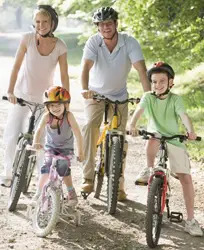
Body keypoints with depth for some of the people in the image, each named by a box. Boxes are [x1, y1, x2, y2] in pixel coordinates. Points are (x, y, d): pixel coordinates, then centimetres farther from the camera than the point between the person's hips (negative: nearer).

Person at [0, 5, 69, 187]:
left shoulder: (60, 47, -10)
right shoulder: (27, 39, -12)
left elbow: (64, 76, -6)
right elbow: (17, 66, -10)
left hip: (45, 97, 0)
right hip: (22, 94, 0)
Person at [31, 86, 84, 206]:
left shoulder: (68, 116, -23)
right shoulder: (47, 116, -19)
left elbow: (77, 134, -20)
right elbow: (39, 130, -29)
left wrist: (80, 152, -19)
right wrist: (36, 143, -50)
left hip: (66, 148, -1)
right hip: (51, 146, 1)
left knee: (63, 167, -19)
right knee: (47, 166, -18)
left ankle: (71, 192, 4)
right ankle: (39, 192, -3)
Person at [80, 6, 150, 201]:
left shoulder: (129, 43, -19)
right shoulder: (93, 42, -18)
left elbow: (141, 70, -30)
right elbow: (86, 67, -32)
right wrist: (84, 89, -51)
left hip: (119, 97, 1)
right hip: (95, 94, -1)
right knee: (90, 126, -25)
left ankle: (118, 185, 12)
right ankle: (88, 178, -22)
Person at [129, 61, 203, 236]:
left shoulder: (175, 99, -4)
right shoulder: (148, 97, -2)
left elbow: (183, 115, -19)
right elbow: (139, 110, -18)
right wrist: (132, 125, -39)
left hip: (175, 140, 0)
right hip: (156, 137, 0)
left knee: (186, 178, -8)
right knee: (153, 140, -39)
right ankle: (149, 170, -13)